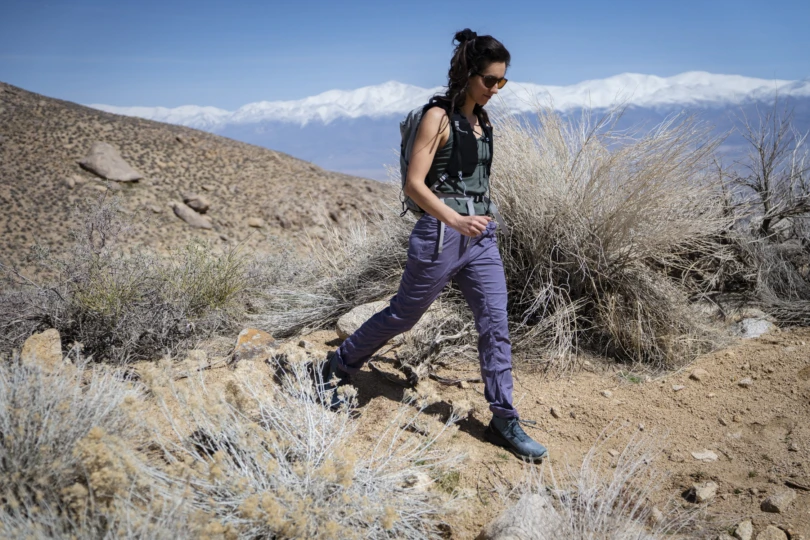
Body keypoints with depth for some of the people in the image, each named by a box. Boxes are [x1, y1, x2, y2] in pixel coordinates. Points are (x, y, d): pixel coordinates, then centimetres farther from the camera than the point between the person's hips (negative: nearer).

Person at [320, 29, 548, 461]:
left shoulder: (483, 120, 12)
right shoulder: (439, 116, -10)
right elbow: (414, 184, -17)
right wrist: (455, 221, -28)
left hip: (482, 236, 7)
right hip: (441, 234, -6)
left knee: (496, 325, 2)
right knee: (403, 315, 7)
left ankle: (504, 422, 13)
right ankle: (337, 368, 30)